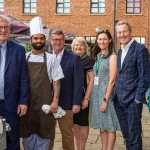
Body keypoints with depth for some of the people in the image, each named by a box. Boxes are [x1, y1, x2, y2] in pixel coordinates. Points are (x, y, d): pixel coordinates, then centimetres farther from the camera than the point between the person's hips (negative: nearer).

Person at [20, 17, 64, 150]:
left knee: (43, 135, 6)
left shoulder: (51, 59, -2)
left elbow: (56, 81, -2)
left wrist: (55, 101, -8)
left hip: (45, 104, -2)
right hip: (26, 103, 2)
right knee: (27, 134, 10)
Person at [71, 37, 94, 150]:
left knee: (83, 123, 6)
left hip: (82, 95, -4)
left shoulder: (88, 60, -6)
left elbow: (92, 80, -7)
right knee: (74, 122, 12)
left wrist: (86, 98, -12)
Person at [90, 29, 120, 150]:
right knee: (102, 126, 14)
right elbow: (95, 77, 12)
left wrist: (105, 100, -17)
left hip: (107, 94, -7)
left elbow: (112, 80, -14)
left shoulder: (112, 56, -9)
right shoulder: (97, 56, 12)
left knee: (110, 127, 2)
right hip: (96, 93, 7)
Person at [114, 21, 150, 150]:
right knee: (126, 134, 16)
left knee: (134, 135, 1)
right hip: (119, 100, 7)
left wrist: (138, 97, -15)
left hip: (133, 100, -7)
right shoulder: (120, 51, 14)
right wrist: (117, 94, 9)